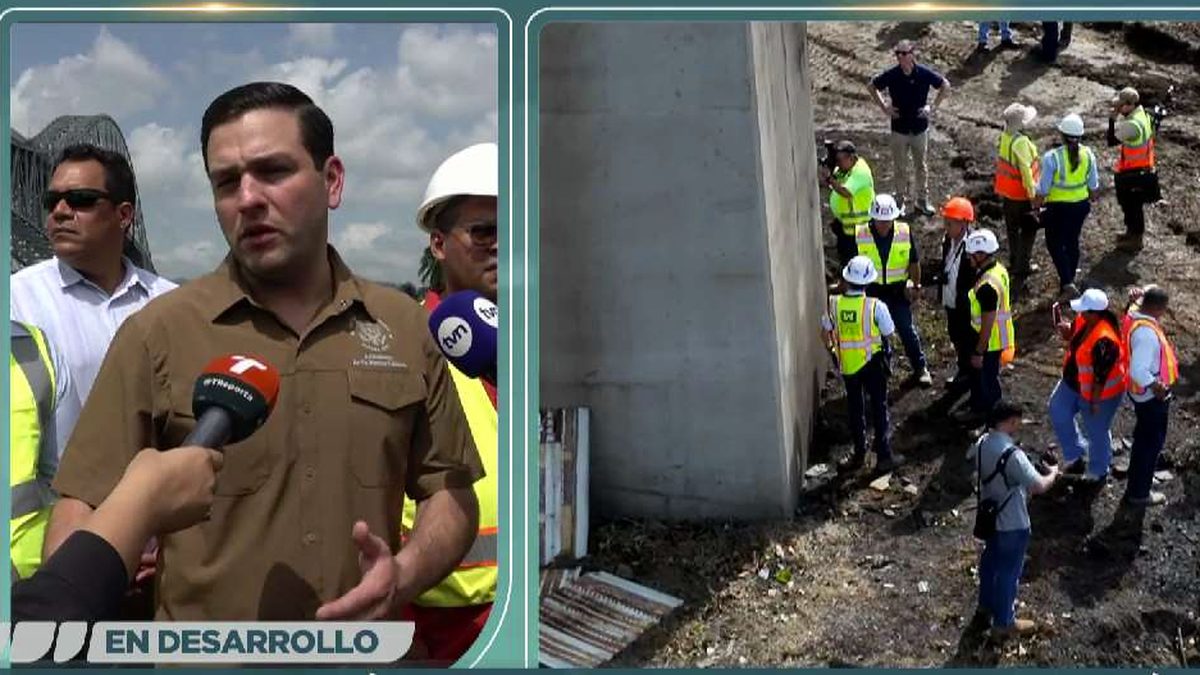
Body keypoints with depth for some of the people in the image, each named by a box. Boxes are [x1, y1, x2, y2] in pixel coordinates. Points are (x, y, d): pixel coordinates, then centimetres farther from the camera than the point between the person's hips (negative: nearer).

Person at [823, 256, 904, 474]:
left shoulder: (834, 304, -12)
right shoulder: (876, 306, -21)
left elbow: (826, 332, 1)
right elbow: (888, 333, -10)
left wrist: (833, 349, 18)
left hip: (847, 365, 3)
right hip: (872, 363, -3)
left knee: (855, 409, 17)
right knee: (879, 407, 11)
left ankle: (859, 454, 27)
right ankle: (884, 456, 16)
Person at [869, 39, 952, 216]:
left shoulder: (924, 73, -13)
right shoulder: (891, 75, -13)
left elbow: (945, 86, 1)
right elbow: (872, 87, 3)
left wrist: (933, 107, -5)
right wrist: (884, 107, -4)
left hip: (920, 128, 0)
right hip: (899, 129, 0)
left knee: (921, 166, 13)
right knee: (900, 168, 11)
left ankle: (923, 200, 26)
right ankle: (901, 200, 26)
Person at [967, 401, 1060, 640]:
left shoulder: (981, 443, -6)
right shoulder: (1013, 454, -32)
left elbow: (970, 459, 17)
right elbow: (1039, 486, -31)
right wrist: (1053, 473, -11)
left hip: (989, 517, 8)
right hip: (1012, 524, -8)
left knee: (990, 561, 27)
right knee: (1008, 572, 9)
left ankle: (986, 606, 46)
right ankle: (1003, 624, 23)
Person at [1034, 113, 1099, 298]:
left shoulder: (1052, 157, -22)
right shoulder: (1088, 154, -7)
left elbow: (1043, 189, -16)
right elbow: (1093, 185, 4)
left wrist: (1036, 206, -1)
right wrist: (1091, 199, 22)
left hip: (1058, 207, -5)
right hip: (1081, 205, 5)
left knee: (1055, 244, 9)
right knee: (1072, 241, 19)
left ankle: (1067, 283, -4)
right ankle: (1069, 281, 32)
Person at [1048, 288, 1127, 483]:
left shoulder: (1104, 340, -37)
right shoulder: (1084, 320, -11)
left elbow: (1101, 376, -29)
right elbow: (1072, 336, 9)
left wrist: (1095, 401, -20)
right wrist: (1066, 330, -14)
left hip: (1099, 392, -9)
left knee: (1096, 432, 13)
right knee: (1058, 411, 18)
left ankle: (1098, 471, 38)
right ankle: (1074, 455, 36)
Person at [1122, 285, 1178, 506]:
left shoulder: (1134, 315, -5)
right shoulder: (1147, 333, -34)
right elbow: (1138, 371, -35)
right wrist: (1157, 387, -24)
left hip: (1141, 391, 10)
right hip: (1151, 395, -10)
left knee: (1144, 437, 28)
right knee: (1152, 441, 8)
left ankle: (1138, 478, 48)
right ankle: (1139, 493, 22)